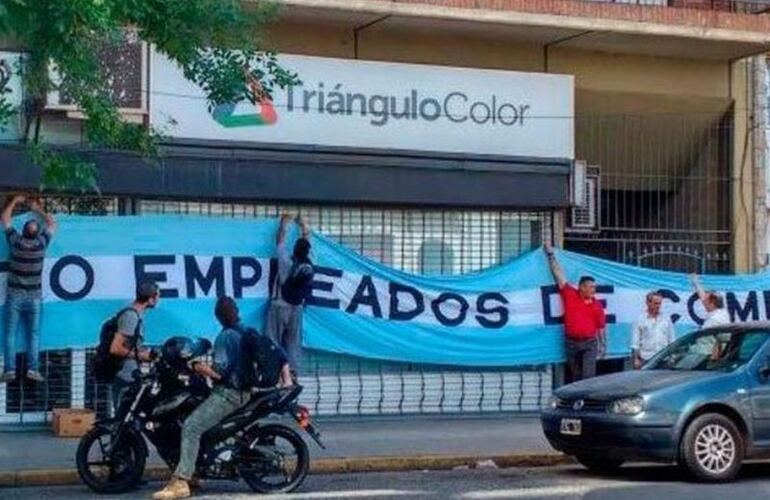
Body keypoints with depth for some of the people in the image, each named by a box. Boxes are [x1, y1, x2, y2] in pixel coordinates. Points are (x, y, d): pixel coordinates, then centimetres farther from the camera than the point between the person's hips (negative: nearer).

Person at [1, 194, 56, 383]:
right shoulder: (41, 243, -7)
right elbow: (52, 223, 11)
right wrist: (37, 209, 21)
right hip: (34, 298, 1)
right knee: (33, 334, 4)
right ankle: (32, 369, -3)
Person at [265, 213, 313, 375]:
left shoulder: (286, 260, -15)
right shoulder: (308, 266, -5)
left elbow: (280, 241, 0)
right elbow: (306, 245, 12)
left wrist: (284, 223, 15)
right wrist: (303, 226, 26)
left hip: (279, 306, -3)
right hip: (296, 308, 3)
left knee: (273, 341, -1)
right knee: (294, 343, 5)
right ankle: (293, 372, -1)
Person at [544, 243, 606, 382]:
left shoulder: (596, 306, 4)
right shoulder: (569, 295, 2)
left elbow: (601, 327, 9)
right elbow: (558, 275, 4)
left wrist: (603, 346, 6)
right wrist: (550, 254, 5)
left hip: (589, 344, -1)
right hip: (572, 343, 1)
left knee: (588, 376, -11)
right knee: (576, 377, 8)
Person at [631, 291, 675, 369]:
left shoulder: (666, 320, 13)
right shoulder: (640, 321, 2)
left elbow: (671, 342, 16)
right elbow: (635, 344, -1)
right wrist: (636, 359, -8)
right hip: (646, 361, -3)